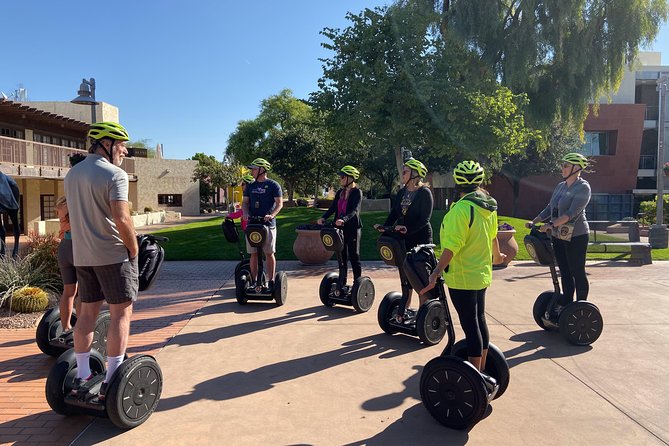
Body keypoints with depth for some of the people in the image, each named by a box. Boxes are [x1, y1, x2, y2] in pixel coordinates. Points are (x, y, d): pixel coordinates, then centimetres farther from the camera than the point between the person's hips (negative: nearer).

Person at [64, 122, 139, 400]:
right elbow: (121, 219, -22)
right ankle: (111, 382, 2)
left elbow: (76, 215, 18)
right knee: (121, 313, 0)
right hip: (113, 254, -8)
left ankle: (81, 377, 19)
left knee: (87, 312, 13)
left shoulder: (72, 174, 13)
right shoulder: (114, 174, -13)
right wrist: (134, 249, -10)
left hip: (82, 255, 8)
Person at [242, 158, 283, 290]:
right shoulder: (250, 186, 14)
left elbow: (279, 203, -5)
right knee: (253, 254, 6)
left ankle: (271, 281, 10)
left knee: (269, 254, 1)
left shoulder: (273, 185, -1)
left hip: (268, 224, -4)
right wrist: (245, 213, -8)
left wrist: (271, 215, -23)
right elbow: (245, 202, 13)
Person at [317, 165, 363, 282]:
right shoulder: (340, 193, 14)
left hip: (352, 228, -6)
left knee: (354, 257, -1)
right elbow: (332, 208, 8)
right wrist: (323, 217, -10)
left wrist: (344, 219, -37)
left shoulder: (357, 192, -7)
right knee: (341, 257, 10)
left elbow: (355, 210, -20)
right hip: (340, 228, 7)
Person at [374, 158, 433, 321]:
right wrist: (385, 226, -9)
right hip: (404, 240, 7)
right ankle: (406, 309, 24)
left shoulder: (425, 193, -10)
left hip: (421, 239, -7)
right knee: (405, 275, 12)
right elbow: (394, 214, 9)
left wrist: (408, 228, -30)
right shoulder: (401, 193, 10)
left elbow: (425, 218, -17)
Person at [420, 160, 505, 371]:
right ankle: (481, 370, 30)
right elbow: (492, 236, 18)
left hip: (463, 277, -8)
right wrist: (497, 256, 36)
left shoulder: (462, 208, -20)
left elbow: (452, 246, -28)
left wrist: (436, 273, -30)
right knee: (479, 320, 17)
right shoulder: (487, 206, 4)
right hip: (481, 274, 8)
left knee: (470, 324, -2)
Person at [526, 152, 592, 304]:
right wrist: (534, 221, 4)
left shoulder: (583, 187, -12)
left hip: (576, 236, -7)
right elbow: (549, 208, 16)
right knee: (565, 273, 13)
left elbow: (572, 213, -23)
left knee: (578, 273, 1)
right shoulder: (560, 186, 12)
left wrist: (551, 225, -31)